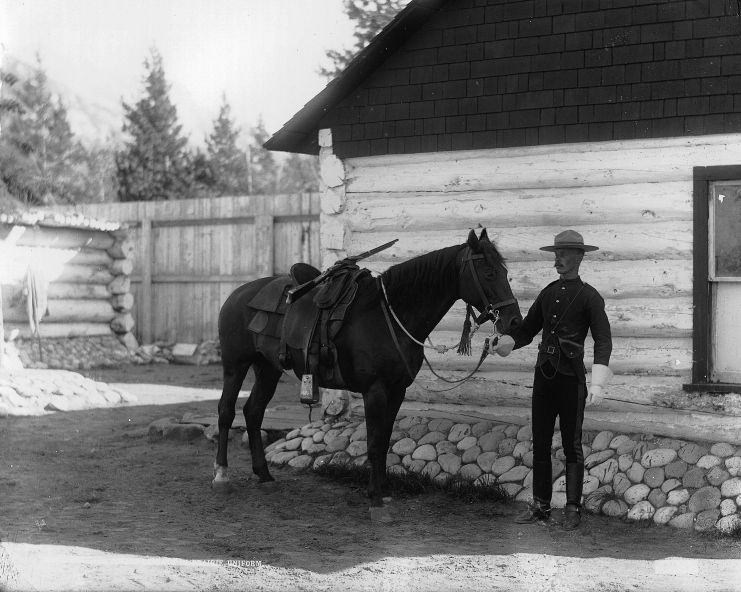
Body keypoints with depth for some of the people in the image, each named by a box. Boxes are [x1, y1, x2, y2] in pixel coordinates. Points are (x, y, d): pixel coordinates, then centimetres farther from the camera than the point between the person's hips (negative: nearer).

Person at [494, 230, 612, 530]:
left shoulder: (589, 297, -5)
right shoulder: (548, 293, 12)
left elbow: (603, 341, -10)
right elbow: (527, 329, 15)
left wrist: (598, 383, -20)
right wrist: (505, 343, -6)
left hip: (571, 376, -6)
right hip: (544, 373, 6)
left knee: (572, 445, 2)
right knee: (540, 443, 9)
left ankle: (573, 508, 10)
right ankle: (540, 505, 17)